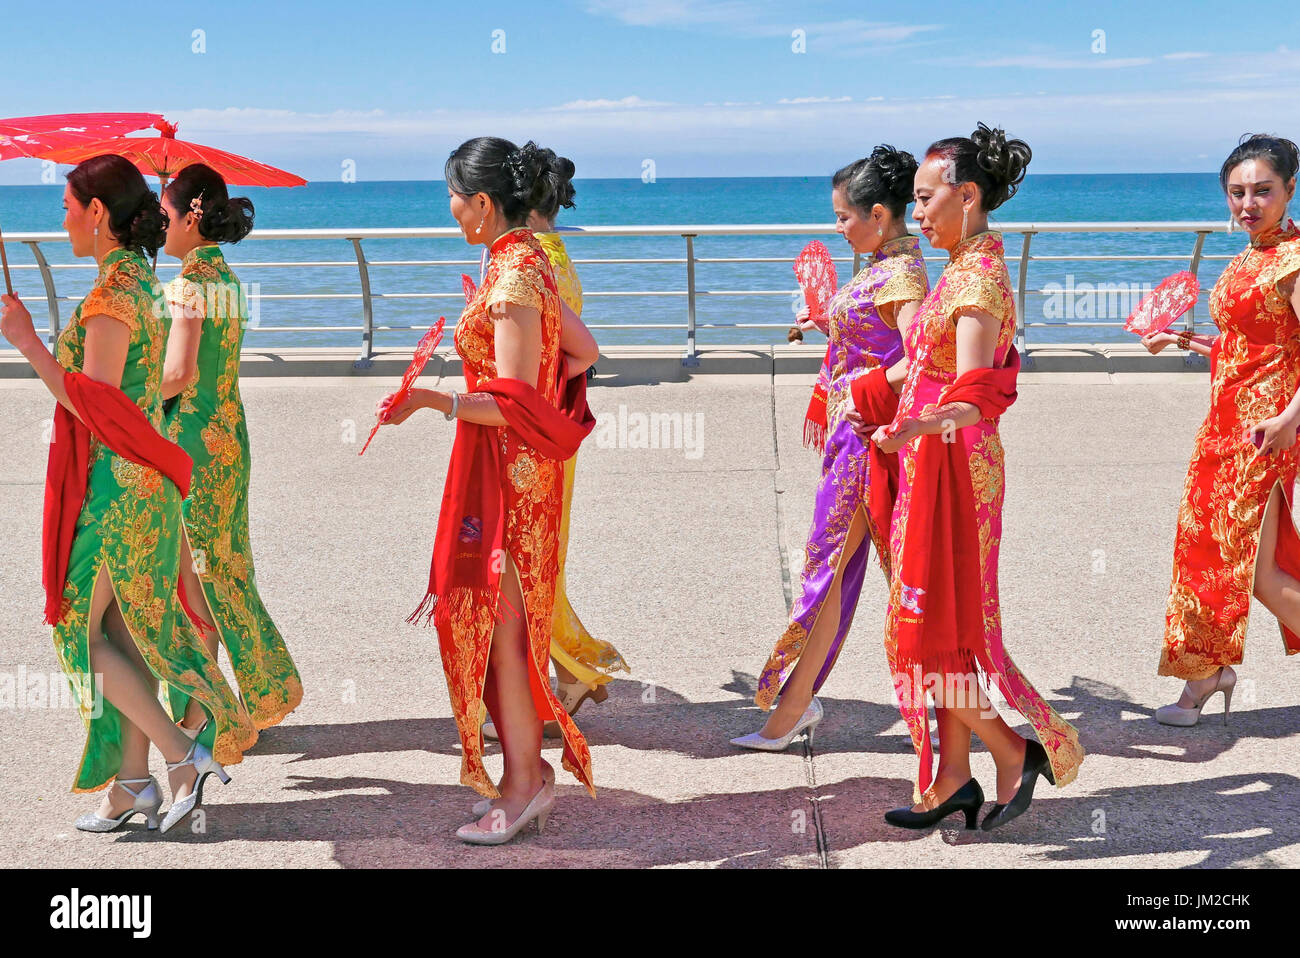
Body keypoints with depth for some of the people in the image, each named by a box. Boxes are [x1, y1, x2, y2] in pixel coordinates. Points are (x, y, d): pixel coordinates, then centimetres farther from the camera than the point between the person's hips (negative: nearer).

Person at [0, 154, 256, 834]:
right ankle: (134, 783, 20)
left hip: (112, 489, -9)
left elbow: (96, 408, -21)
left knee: (79, 630, 1)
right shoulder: (143, 282, 11)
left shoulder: (113, 293, -17)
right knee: (126, 632, 12)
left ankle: (183, 755, 2)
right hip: (143, 482, 9)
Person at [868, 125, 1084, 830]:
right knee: (935, 625, 12)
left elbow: (973, 398, -27)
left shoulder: (977, 278, -17)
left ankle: (1016, 751, 12)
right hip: (934, 463, 10)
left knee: (937, 626, -3)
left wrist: (915, 425, -45)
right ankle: (953, 776, 20)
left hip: (954, 467, -10)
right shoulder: (968, 271, 12)